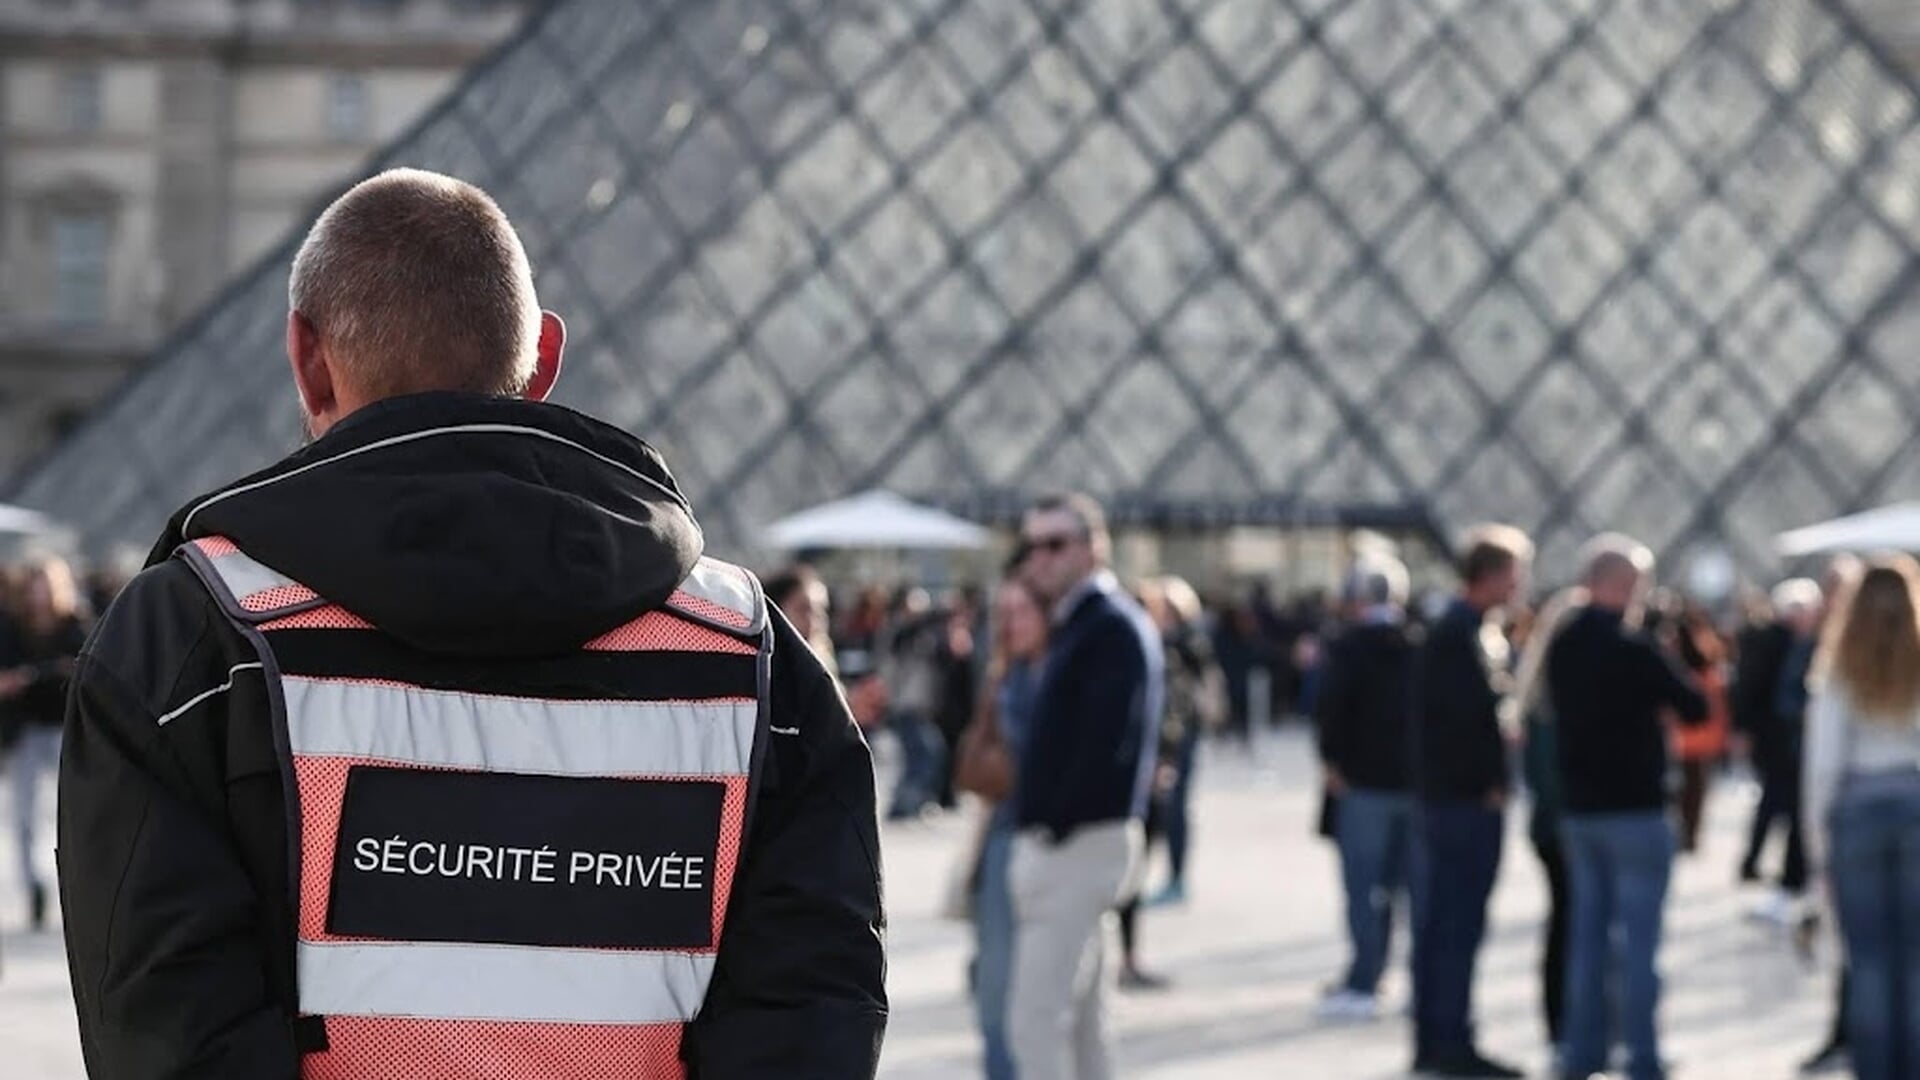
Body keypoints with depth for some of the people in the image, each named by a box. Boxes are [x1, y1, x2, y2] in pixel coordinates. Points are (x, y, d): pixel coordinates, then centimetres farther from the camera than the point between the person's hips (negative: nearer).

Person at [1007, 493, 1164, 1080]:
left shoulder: (1113, 628, -12)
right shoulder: (1073, 627, 18)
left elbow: (1106, 745, -21)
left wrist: (1057, 828, -18)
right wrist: (1036, 824, 11)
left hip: (1079, 845, -10)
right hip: (1058, 844, 10)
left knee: (1035, 1019, -11)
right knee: (1079, 1017, 15)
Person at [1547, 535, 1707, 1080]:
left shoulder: (1562, 645, 7)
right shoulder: (1634, 647, -15)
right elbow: (1695, 707, -12)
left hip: (1579, 806, 7)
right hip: (1635, 807, -7)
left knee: (1588, 929, 12)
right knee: (1639, 936, -3)